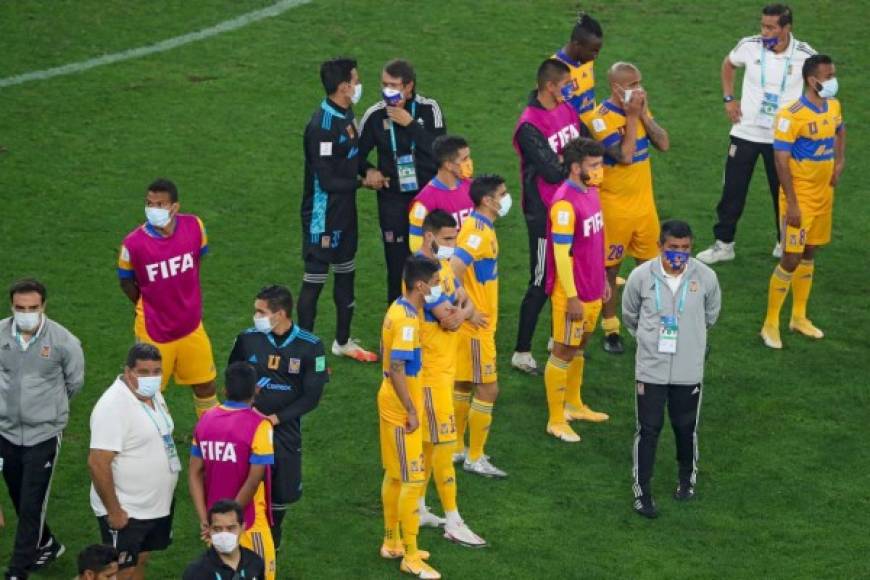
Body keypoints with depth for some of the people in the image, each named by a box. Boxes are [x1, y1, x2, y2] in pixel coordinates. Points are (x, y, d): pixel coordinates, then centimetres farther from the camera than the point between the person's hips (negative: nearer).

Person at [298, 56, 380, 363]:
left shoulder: (346, 113, 3)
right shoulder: (322, 126, -26)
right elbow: (327, 181, -25)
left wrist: (367, 170, -3)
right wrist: (364, 182, -13)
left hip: (345, 211, 9)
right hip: (323, 215, -9)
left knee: (346, 273, 20)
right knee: (315, 279, 2)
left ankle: (343, 341, 35)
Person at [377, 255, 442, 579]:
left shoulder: (400, 309, 6)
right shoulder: (407, 320, -24)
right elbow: (396, 370, -26)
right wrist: (411, 412, -21)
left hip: (392, 403, 10)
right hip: (401, 408, -10)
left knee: (394, 476, 19)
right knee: (412, 480, -3)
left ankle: (392, 542, 31)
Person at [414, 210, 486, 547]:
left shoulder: (442, 265, 10)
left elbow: (464, 302, 11)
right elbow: (449, 320, -26)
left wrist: (462, 311, -12)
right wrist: (464, 312, -4)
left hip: (444, 365, 10)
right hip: (430, 368, -10)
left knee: (429, 440, 16)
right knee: (444, 443, -6)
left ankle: (417, 509, 25)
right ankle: (453, 522, -1)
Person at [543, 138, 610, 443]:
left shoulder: (591, 191, 5)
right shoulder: (565, 203, -24)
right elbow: (561, 253, -23)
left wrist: (602, 278, 20)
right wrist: (572, 298, -22)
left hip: (592, 289, 9)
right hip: (574, 294, -9)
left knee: (578, 347, 21)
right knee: (563, 353, 2)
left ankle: (574, 404, 37)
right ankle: (556, 420, 11)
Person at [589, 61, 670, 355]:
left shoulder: (639, 110, 5)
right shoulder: (603, 117, -18)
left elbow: (663, 143, -3)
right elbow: (624, 155, -27)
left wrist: (643, 113, -11)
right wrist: (632, 116, -21)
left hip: (644, 201, 7)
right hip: (614, 205, -7)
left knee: (651, 263, 12)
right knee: (610, 267, 5)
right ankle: (610, 329, 16)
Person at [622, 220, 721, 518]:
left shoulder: (705, 277, -11)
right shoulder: (641, 276, -13)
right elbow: (630, 315, 7)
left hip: (689, 370, 1)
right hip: (650, 368, -1)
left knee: (686, 427, 15)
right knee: (648, 429, 2)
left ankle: (687, 479, 38)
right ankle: (642, 491, 13)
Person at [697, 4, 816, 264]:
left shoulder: (804, 56, -15)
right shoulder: (749, 46, -10)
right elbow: (728, 64, 12)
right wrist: (729, 98, 4)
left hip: (783, 137, -1)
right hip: (746, 132, 1)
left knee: (783, 192, 11)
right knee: (733, 190, 5)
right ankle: (723, 244, 17)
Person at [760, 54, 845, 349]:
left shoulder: (833, 106, 2)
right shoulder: (792, 115, -22)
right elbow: (781, 160, -21)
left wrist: (840, 162, 8)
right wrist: (791, 204, -22)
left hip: (823, 195, 7)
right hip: (800, 197, -7)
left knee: (808, 254, 17)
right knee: (791, 259, -6)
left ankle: (799, 317, 30)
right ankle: (770, 324, 6)